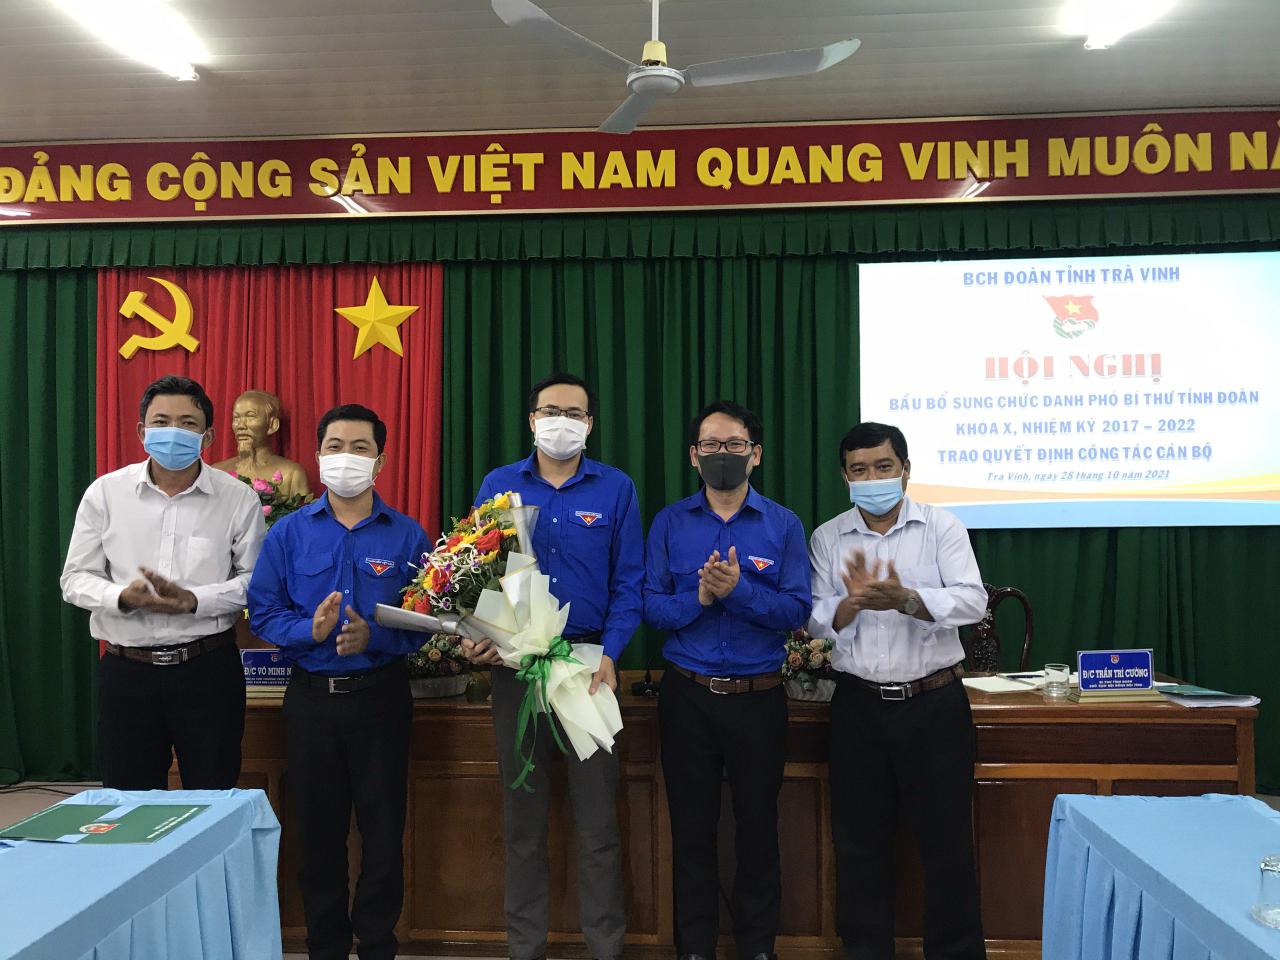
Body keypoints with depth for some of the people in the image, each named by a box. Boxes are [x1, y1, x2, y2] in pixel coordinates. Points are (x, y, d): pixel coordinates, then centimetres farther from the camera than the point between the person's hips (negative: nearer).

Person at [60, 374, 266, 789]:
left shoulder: (238, 498, -3)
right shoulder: (105, 493, 1)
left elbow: (255, 579, -2)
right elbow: (76, 579, 4)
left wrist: (194, 600, -17)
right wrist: (123, 597, -16)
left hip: (209, 666, -1)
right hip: (126, 669, 1)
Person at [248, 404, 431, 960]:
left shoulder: (407, 535, -2)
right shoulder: (289, 533, 2)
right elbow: (262, 614, 0)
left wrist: (372, 637, -20)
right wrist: (310, 630, -18)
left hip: (380, 697, -1)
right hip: (310, 698, 2)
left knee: (383, 832, 7)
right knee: (318, 832, 13)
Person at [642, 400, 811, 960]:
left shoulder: (784, 525, 2)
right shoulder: (669, 523, 3)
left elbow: (797, 610, -8)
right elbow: (650, 606, -2)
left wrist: (738, 590, -21)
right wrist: (698, 599, -19)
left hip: (758, 697, 0)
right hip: (687, 696, 1)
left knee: (758, 824, 10)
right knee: (691, 827, 11)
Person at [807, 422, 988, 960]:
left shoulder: (942, 528, -1)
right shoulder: (827, 539, 4)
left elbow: (972, 600, -14)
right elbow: (815, 620, -4)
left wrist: (904, 600, -28)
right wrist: (853, 602, -24)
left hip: (934, 701, -2)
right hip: (859, 707, 2)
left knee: (946, 839, 8)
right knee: (859, 841, 12)